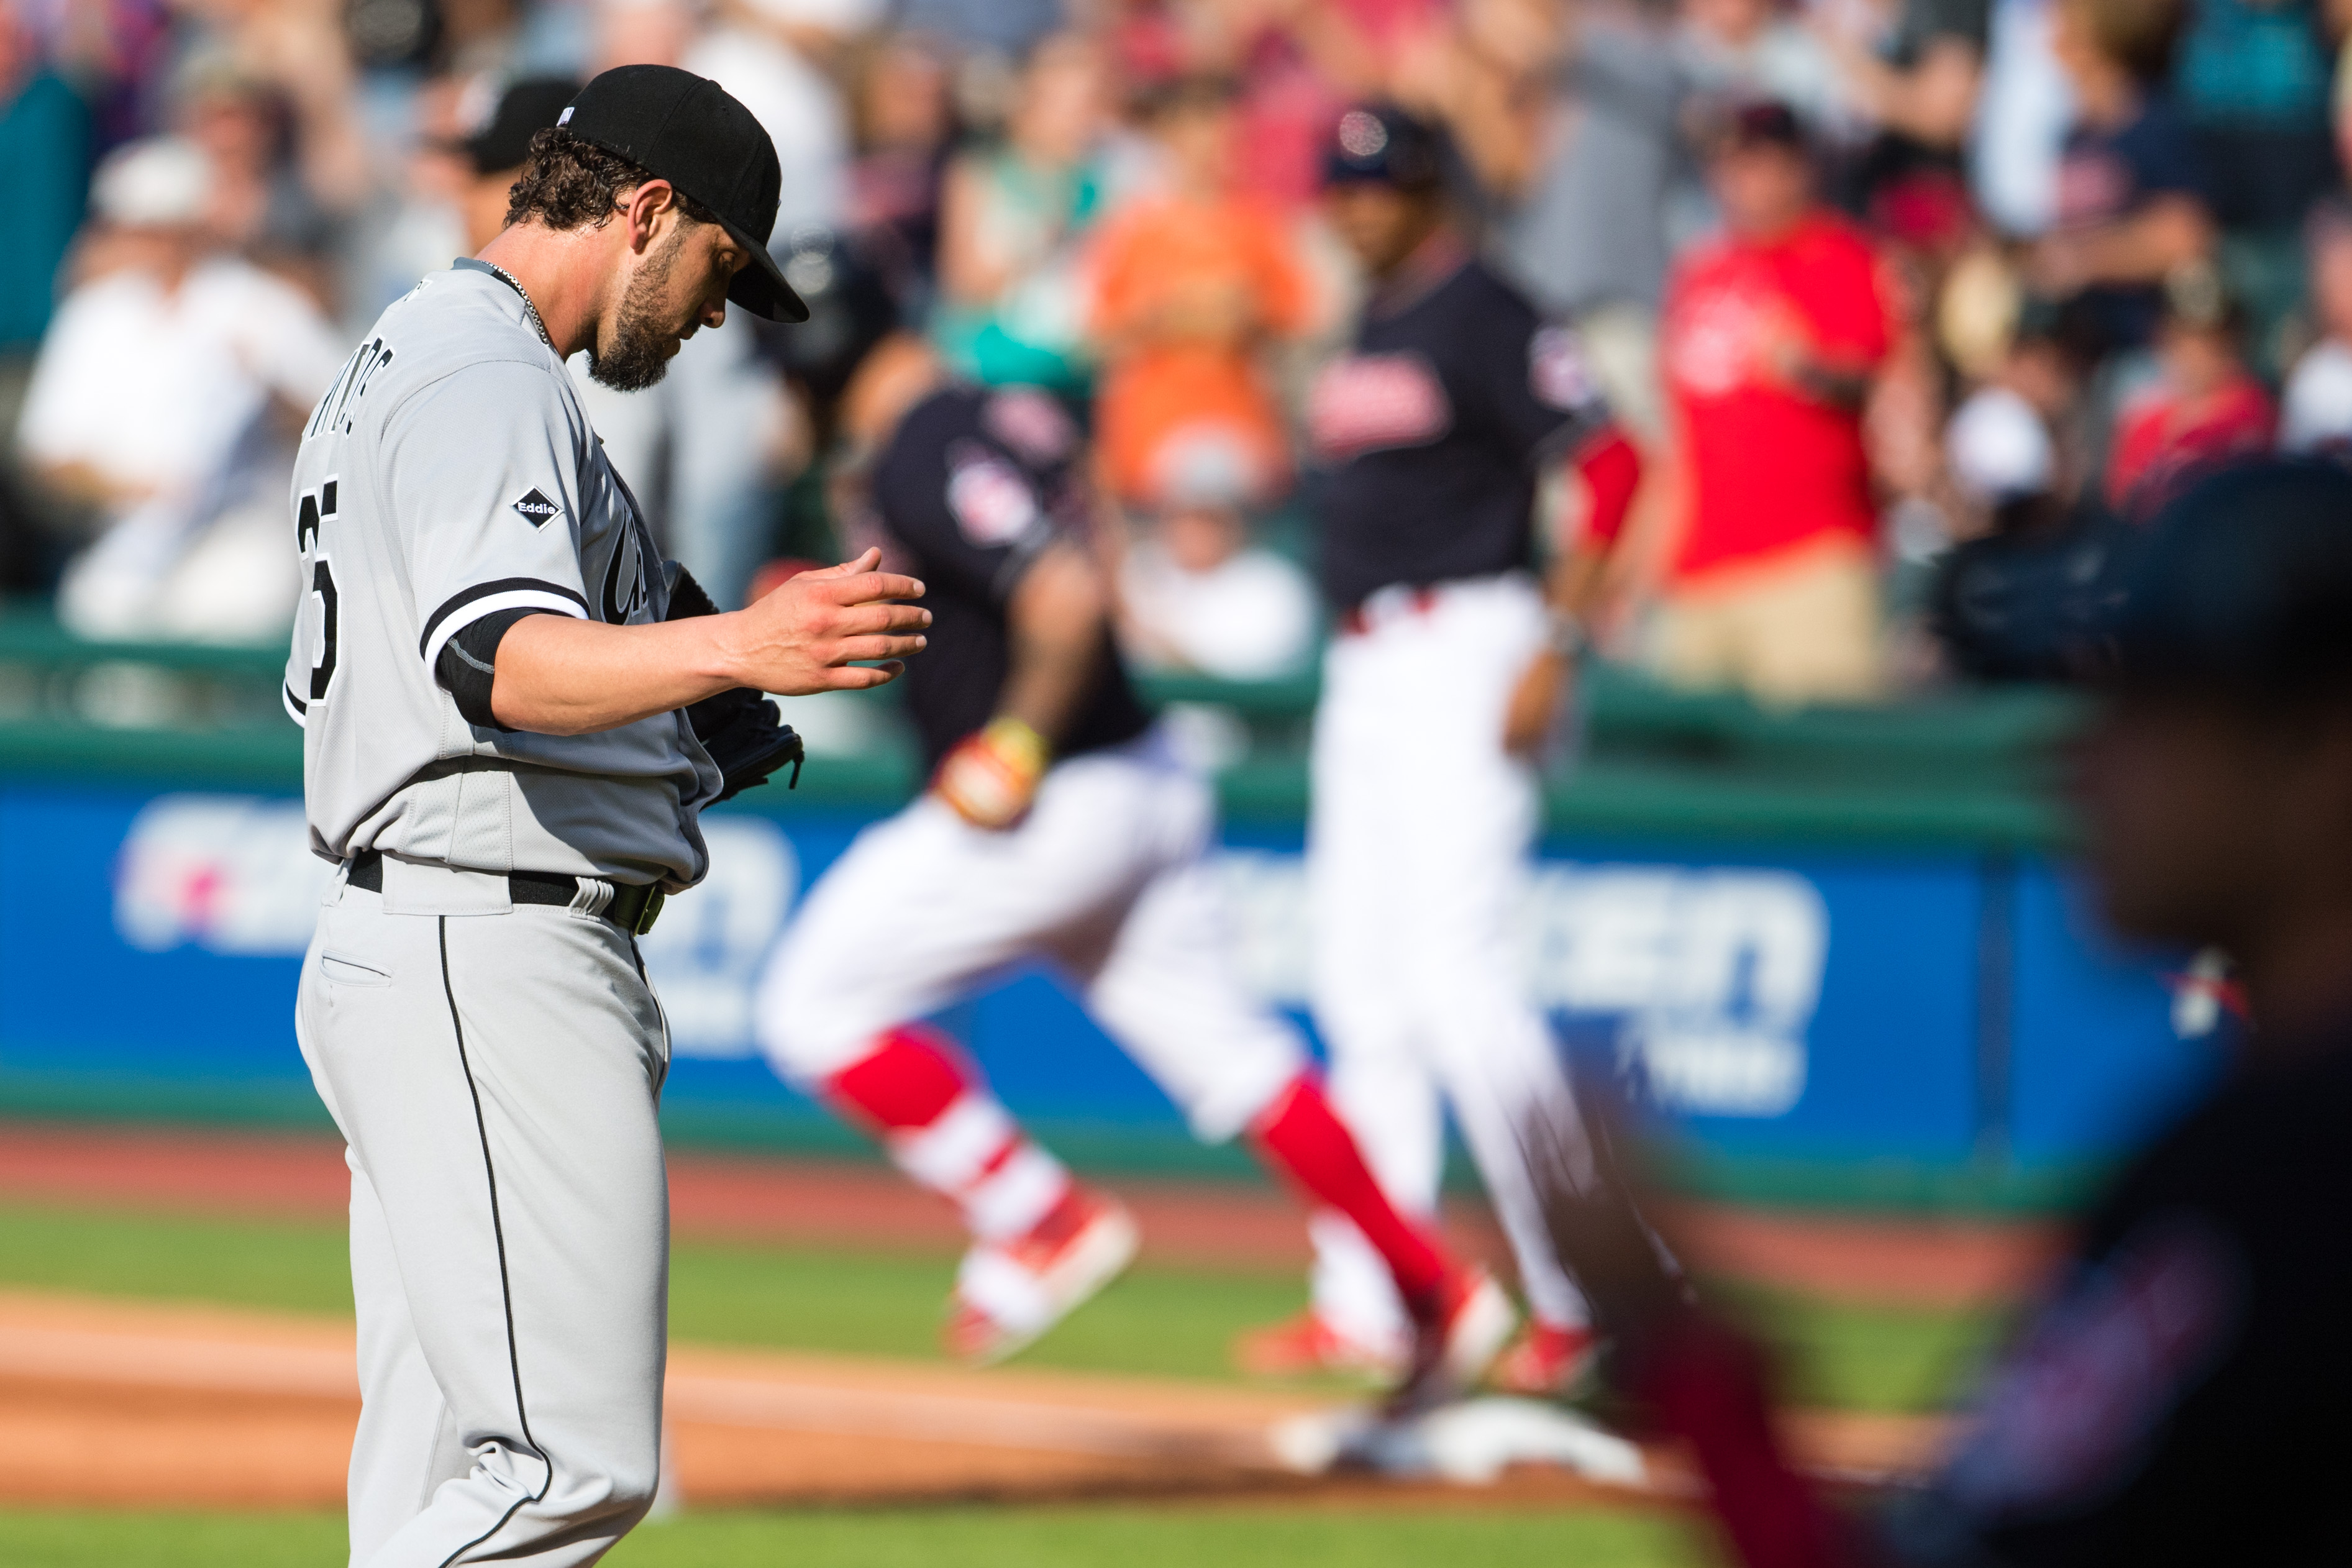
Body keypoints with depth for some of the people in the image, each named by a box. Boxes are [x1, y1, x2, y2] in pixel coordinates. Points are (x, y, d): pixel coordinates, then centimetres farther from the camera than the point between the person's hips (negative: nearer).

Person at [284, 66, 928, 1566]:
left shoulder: (393, 364, 22)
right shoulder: (489, 379, -12)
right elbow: (501, 657, -30)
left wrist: (687, 715, 30)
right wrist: (735, 647, -46)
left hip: (399, 952, 11)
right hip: (499, 963, -11)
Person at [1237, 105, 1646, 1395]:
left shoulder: (1483, 317, -10)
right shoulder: (1368, 328, 17)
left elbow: (1607, 465, -18)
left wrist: (1556, 649, -23)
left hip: (1464, 647, -10)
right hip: (1363, 663, 10)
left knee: (1462, 984, -16)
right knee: (1364, 991, 10)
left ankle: (1593, 1292, -11)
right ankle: (1364, 1302, 14)